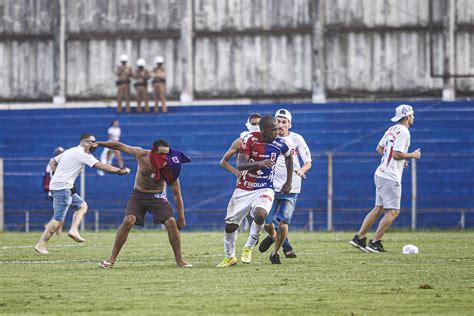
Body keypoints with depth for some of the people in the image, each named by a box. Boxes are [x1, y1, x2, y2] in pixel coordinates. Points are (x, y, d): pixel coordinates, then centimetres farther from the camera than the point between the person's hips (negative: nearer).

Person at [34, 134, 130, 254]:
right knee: (58, 219, -11)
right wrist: (120, 171, -12)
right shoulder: (83, 154, -9)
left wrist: (59, 175, 14)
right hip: (62, 187, -10)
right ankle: (40, 245, -12)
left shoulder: (70, 151, 19)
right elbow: (101, 166, -15)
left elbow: (52, 162, 22)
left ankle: (74, 230, 3)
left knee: (82, 205, 17)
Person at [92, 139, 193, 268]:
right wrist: (99, 144, -8)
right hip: (139, 195, 0)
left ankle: (179, 260, -3)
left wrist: (181, 217, -12)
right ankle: (112, 259, -11)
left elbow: (177, 193, -14)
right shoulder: (142, 155, -21)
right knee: (128, 221, -19)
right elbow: (120, 146, -8)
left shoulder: (170, 168, -21)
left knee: (171, 222, -17)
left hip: (157, 197, 0)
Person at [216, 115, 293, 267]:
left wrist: (288, 182, 17)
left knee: (260, 215, -31)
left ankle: (249, 247, -5)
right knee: (230, 225, 4)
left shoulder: (279, 144, -7)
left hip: (264, 189, -1)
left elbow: (288, 157, 16)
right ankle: (230, 257, 30)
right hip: (244, 190, 1)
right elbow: (240, 165, -21)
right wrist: (259, 163, -38)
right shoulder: (250, 140, -14)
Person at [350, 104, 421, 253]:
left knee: (379, 208, 14)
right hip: (390, 178, -10)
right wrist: (412, 155, -7)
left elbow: (379, 148, 20)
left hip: (381, 174, 10)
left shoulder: (392, 130, 14)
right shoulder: (403, 132, -13)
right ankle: (374, 243, -8)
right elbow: (396, 154, -21)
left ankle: (359, 238, 13)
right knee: (393, 211, -6)